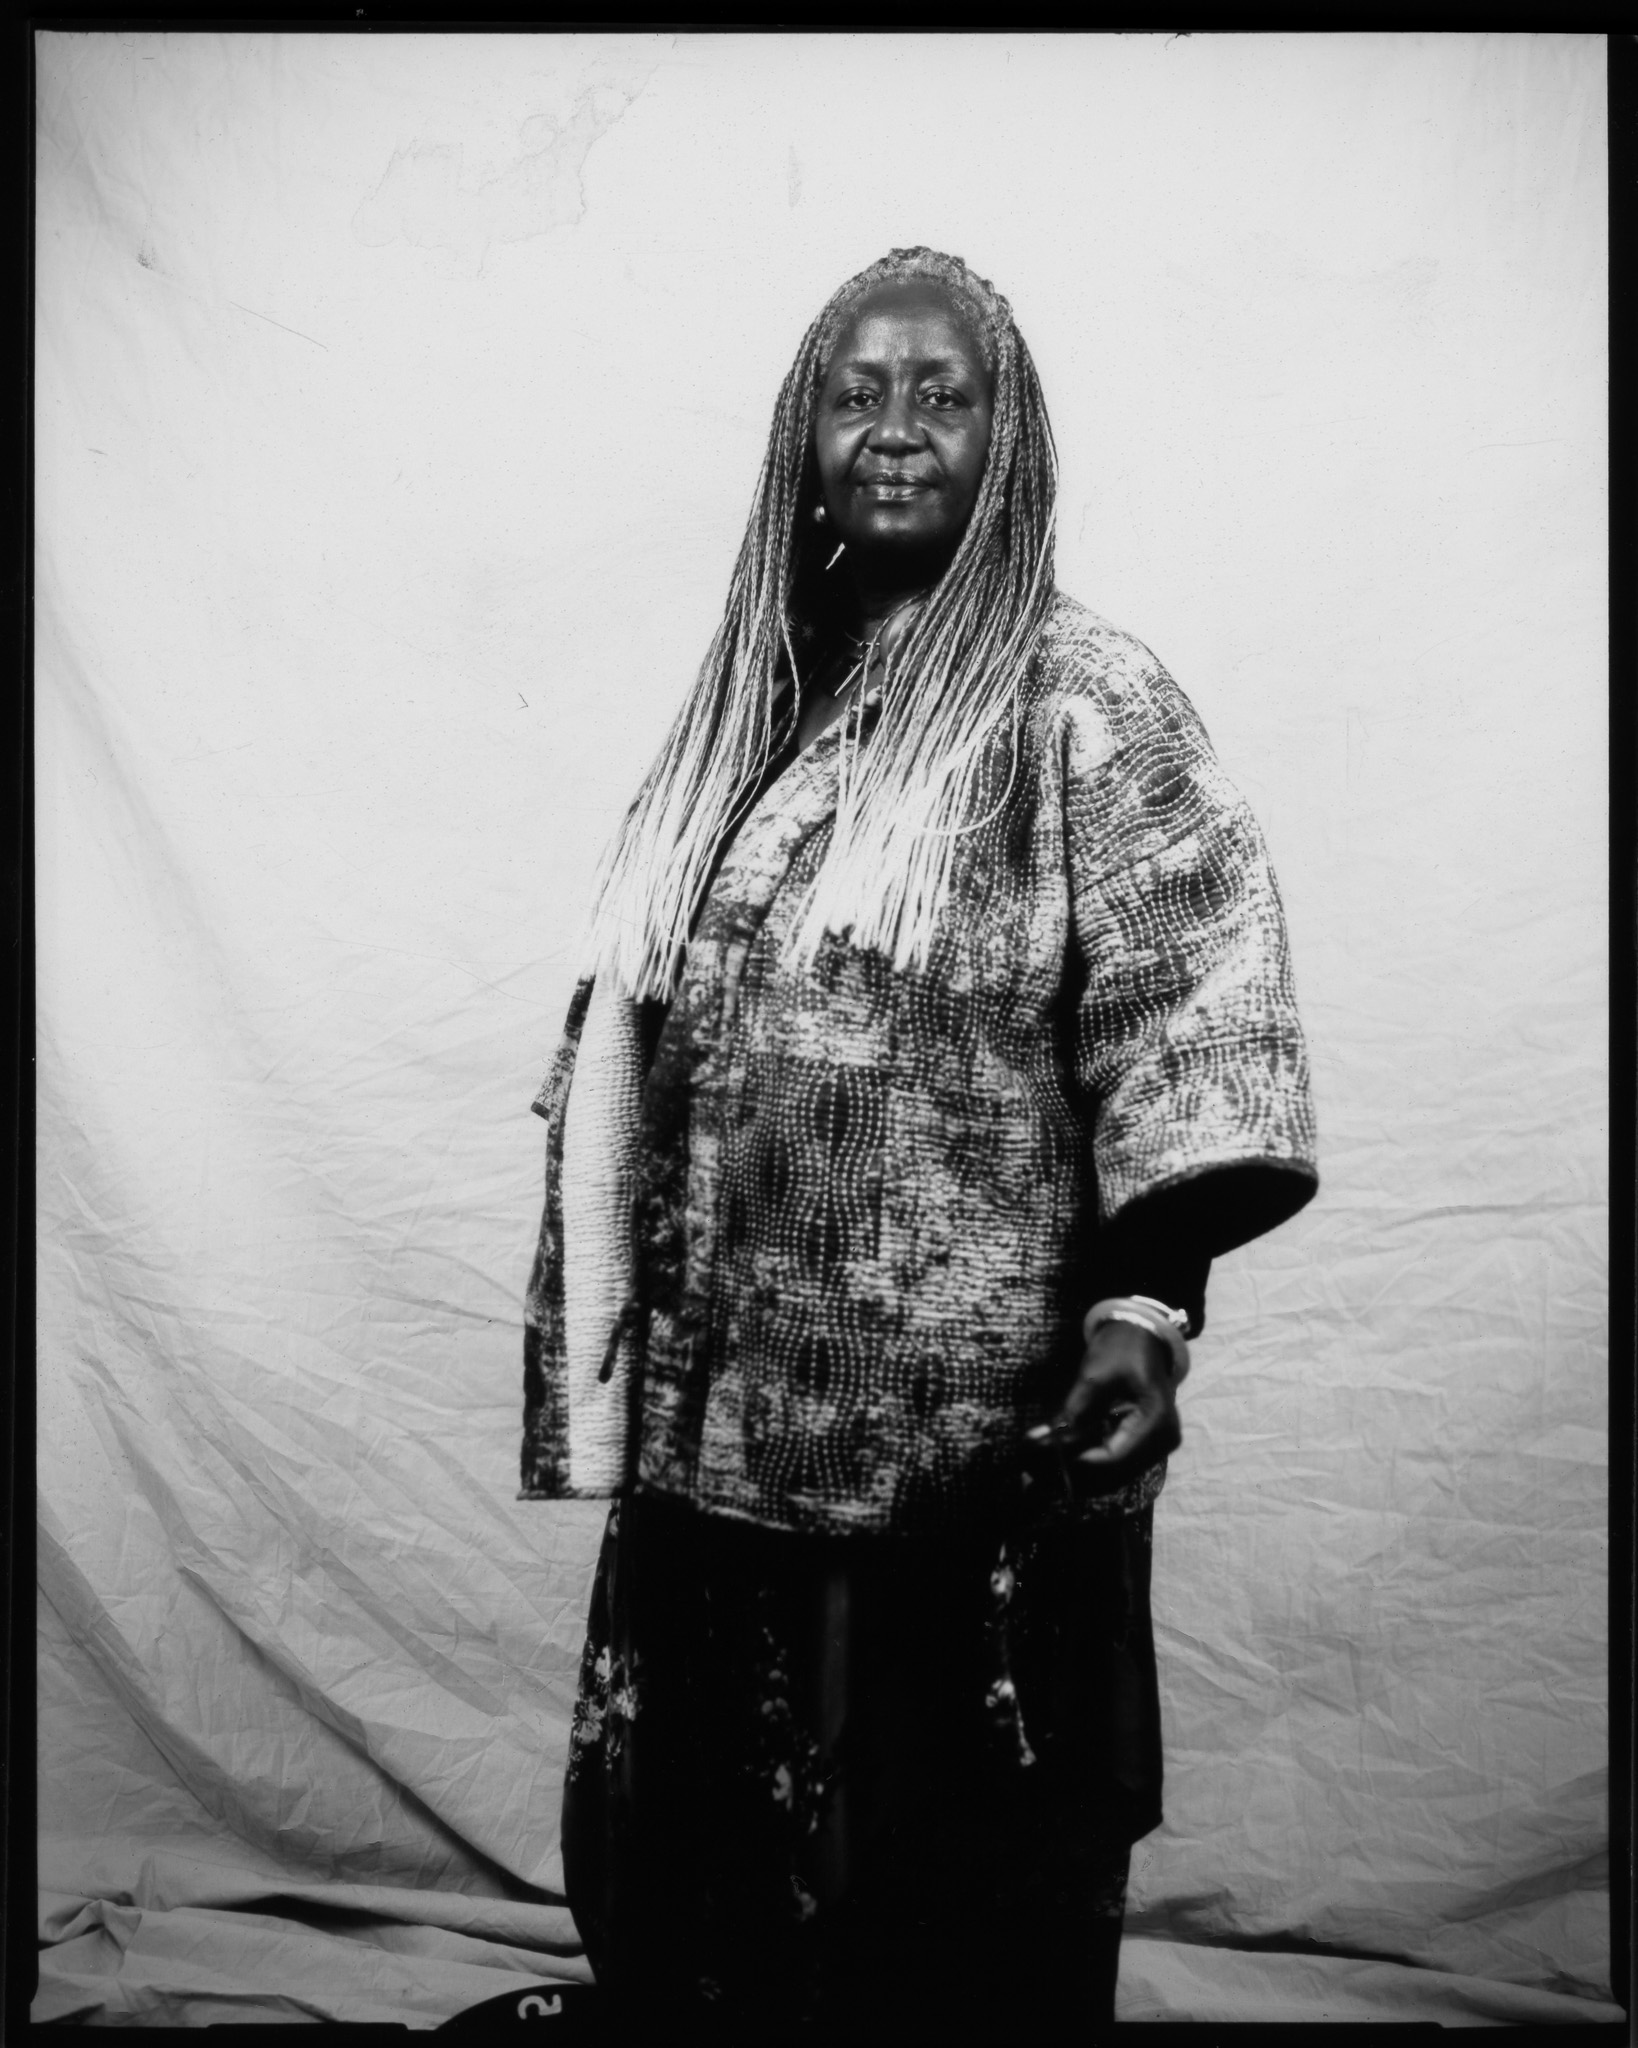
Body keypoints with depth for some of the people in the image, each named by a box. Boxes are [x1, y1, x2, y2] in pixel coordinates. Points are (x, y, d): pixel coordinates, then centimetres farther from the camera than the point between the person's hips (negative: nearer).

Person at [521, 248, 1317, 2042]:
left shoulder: (1080, 702, -6)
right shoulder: (751, 703, 12)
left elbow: (1187, 1016, -14)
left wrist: (1147, 1301, -24)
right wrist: (616, 1334, 16)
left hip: (974, 1425, -5)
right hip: (724, 1407, 6)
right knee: (700, 1856, 18)